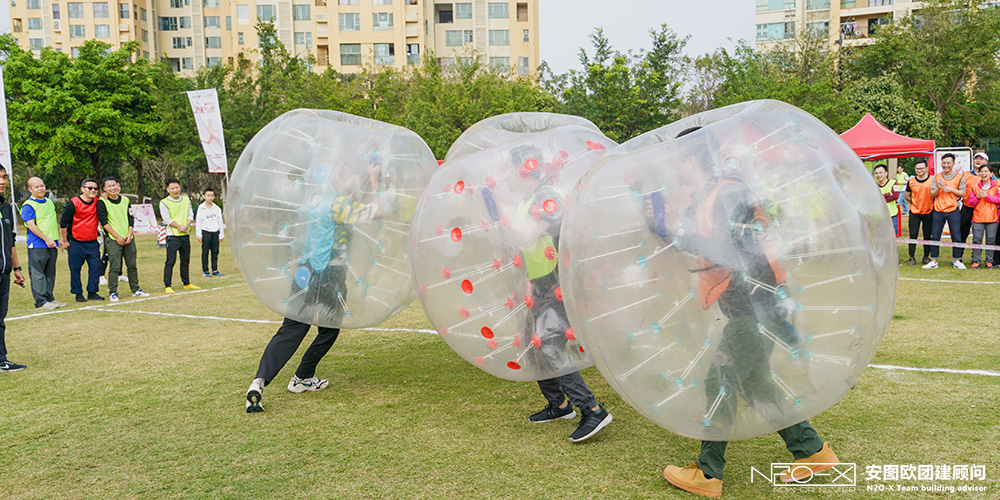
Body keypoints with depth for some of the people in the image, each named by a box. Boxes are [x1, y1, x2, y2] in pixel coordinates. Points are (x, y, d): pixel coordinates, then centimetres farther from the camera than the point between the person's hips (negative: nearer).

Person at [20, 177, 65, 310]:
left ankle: (49, 298, 19)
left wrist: (57, 239, 19)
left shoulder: (49, 202, 15)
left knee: (50, 273, 11)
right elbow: (31, 225, -15)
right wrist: (46, 239, -20)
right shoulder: (28, 205, -8)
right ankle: (41, 301, -1)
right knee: (38, 274, -4)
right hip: (37, 245, -7)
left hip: (52, 244, 7)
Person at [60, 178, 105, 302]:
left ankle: (92, 292, 11)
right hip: (76, 243, -4)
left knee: (95, 266, 2)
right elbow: (63, 223, -5)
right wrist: (64, 241, -3)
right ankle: (78, 293, 13)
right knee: (75, 269, 2)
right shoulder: (73, 204, -11)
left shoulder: (97, 202, 4)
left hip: (92, 243, 4)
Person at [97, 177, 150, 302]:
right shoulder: (102, 202, -4)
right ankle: (112, 293, 0)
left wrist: (129, 233, -3)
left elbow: (130, 218, 11)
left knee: (132, 265, 9)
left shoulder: (125, 200, 11)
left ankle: (135, 289, 19)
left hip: (128, 238, 5)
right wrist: (117, 236, -13)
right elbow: (104, 222, -9)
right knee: (115, 267, -8)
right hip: (112, 239, -5)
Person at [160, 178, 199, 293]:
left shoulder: (186, 200, 11)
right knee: (170, 261, -8)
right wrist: (181, 227, -13)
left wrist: (186, 226, -11)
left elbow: (190, 215, 7)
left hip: (185, 235, 5)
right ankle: (167, 286, -5)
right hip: (173, 236, -5)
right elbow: (167, 219, -9)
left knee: (186, 261, 12)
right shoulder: (164, 203, -4)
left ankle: (186, 284, 22)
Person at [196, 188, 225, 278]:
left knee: (215, 252, 5)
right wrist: (199, 235, -5)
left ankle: (215, 270, 11)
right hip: (205, 232, -3)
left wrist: (221, 234, 9)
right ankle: (205, 271, 6)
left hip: (215, 232, 3)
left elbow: (220, 222, 11)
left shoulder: (217, 208, 8)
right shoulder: (201, 208, 0)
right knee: (205, 253, 0)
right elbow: (198, 222, 0)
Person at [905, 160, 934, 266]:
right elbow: (907, 196, 12)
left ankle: (926, 257, 17)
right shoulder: (911, 181, 2)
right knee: (913, 235, 0)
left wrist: (931, 203, -4)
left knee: (927, 235, 7)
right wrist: (914, 202, 3)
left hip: (928, 212, -1)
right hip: (914, 212, 1)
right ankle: (912, 257, 6)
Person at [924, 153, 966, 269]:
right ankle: (934, 261, 9)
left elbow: (963, 193, 0)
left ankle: (956, 261, 13)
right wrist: (938, 188, -13)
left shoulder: (959, 177, 3)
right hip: (938, 211, 2)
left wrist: (951, 189, -13)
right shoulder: (937, 177, 8)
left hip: (953, 211, -2)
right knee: (935, 237, 2)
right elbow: (932, 194, 5)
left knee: (956, 237, 1)